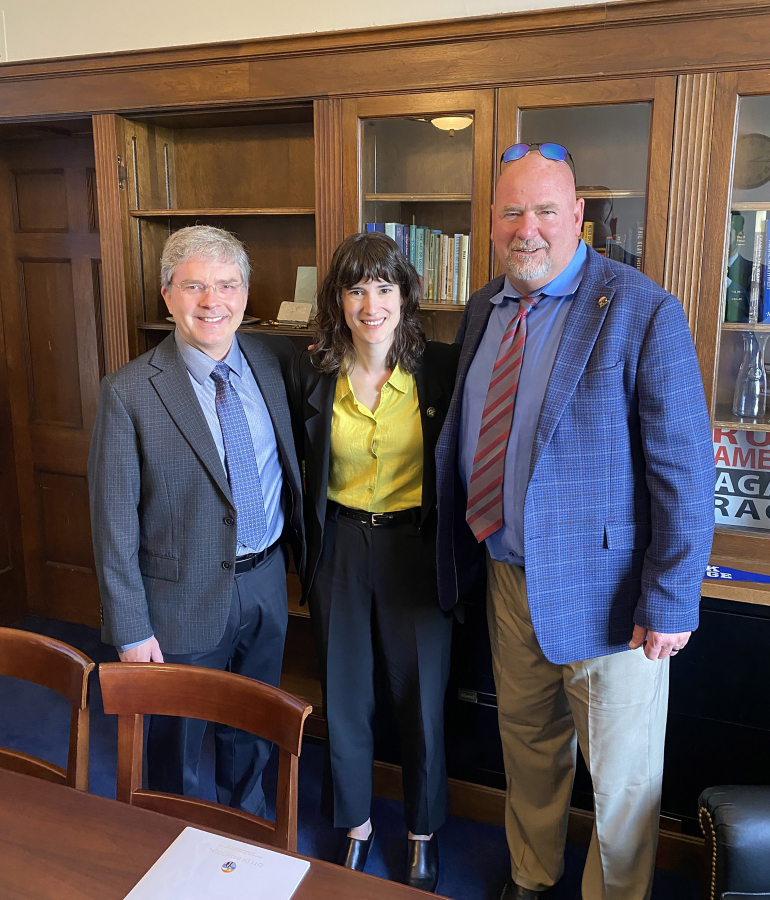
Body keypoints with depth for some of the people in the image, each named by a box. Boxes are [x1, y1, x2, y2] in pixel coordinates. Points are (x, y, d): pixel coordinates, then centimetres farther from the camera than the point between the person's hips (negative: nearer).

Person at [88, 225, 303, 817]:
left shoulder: (274, 358, -3)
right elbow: (114, 520, -12)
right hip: (185, 596, -4)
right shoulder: (130, 392, -16)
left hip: (267, 581, 4)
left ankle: (247, 818, 52)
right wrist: (131, 630, -11)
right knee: (176, 740, 18)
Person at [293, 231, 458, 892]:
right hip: (339, 547, 2)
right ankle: (356, 825, 42)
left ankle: (424, 833, 38)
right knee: (344, 697, 15)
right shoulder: (313, 373, -4)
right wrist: (308, 543, 4)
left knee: (422, 699, 11)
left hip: (415, 547, -1)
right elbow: (300, 466, 8)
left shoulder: (441, 368, -9)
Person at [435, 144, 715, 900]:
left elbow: (685, 470, -16)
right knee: (526, 743, 25)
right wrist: (463, 547, 9)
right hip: (509, 574, 6)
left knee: (621, 776, 14)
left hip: (603, 587, -5)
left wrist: (670, 603, -16)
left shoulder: (642, 311, -16)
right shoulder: (483, 309, 4)